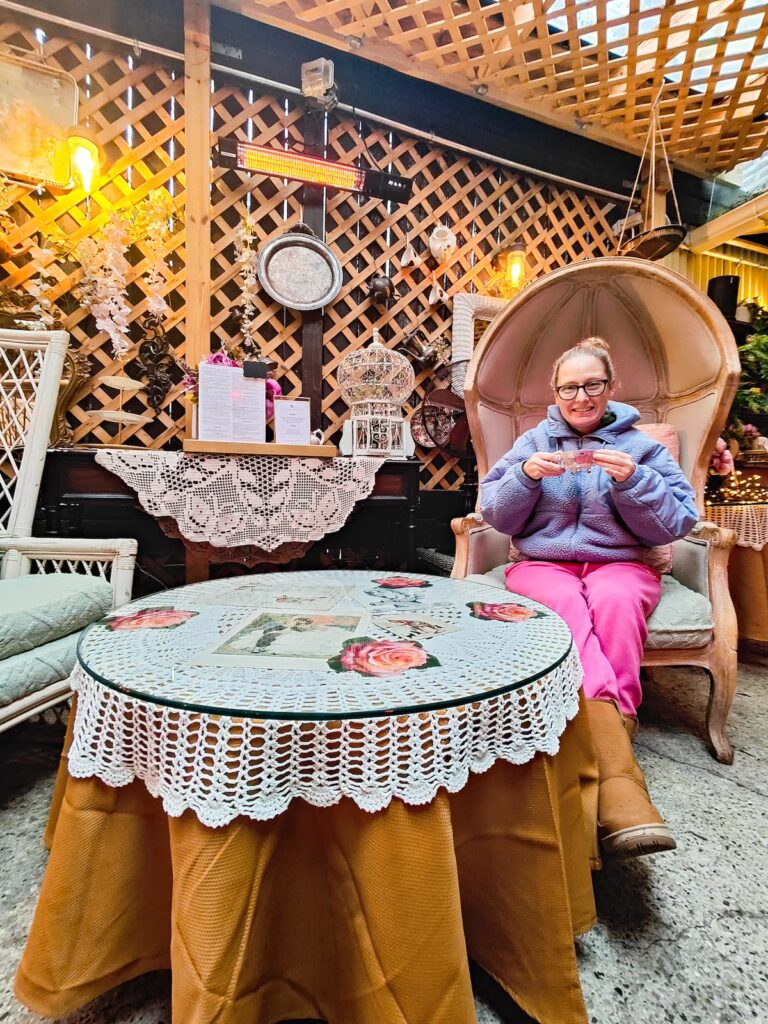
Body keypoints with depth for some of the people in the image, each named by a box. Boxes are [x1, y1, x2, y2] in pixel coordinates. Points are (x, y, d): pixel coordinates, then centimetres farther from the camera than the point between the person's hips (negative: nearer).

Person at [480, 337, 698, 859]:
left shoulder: (640, 445, 9)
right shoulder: (534, 441, 12)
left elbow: (674, 524, 0)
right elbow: (496, 516, 4)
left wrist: (632, 479, -15)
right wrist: (526, 475, -14)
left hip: (621, 563, 1)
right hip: (542, 563, 0)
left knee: (615, 601, -34)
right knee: (568, 605, -34)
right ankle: (620, 772, -43)